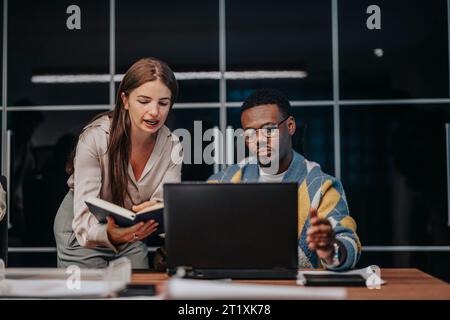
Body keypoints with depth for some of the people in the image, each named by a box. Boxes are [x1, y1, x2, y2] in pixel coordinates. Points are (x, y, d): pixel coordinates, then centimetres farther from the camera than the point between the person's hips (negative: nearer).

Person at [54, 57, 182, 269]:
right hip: (84, 231, -3)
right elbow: (85, 219, -32)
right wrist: (108, 234, -54)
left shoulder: (172, 146, -15)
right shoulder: (94, 138, -27)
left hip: (130, 232, 4)